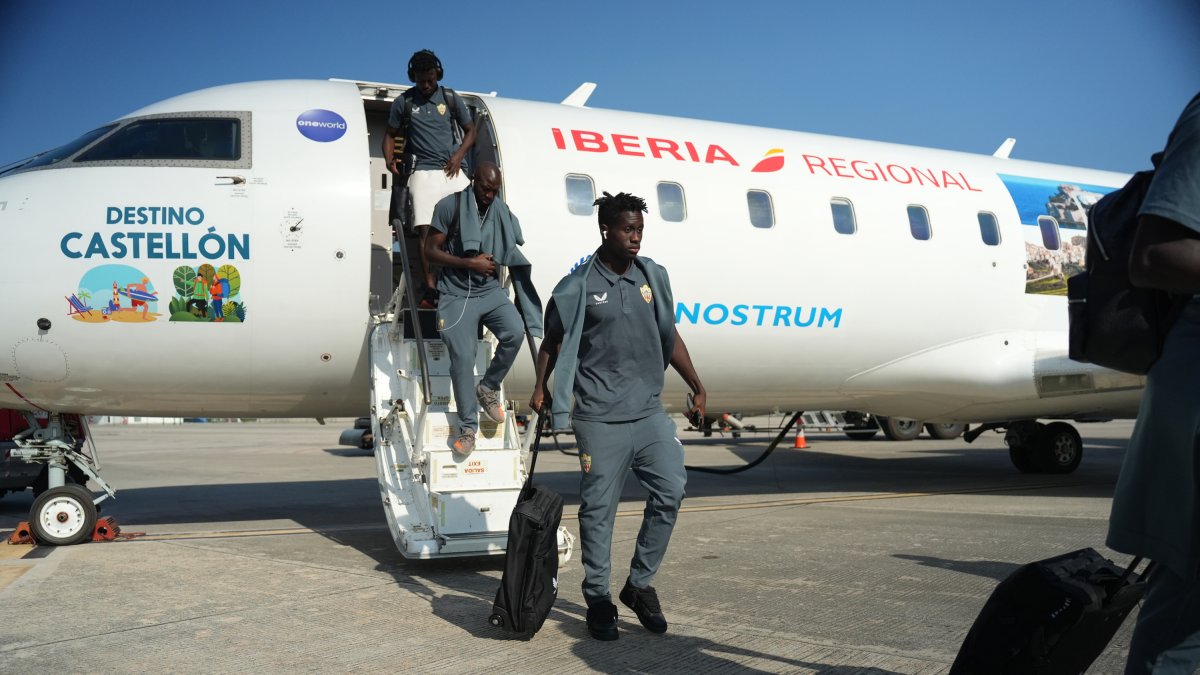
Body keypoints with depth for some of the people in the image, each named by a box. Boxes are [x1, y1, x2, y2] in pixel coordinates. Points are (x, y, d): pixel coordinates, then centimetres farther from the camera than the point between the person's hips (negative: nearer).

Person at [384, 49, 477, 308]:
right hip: (422, 171, -1)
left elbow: (470, 130, 16)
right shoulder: (403, 102, 9)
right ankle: (430, 290, -14)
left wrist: (459, 155, -2)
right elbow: (390, 135, 17)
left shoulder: (451, 98, 11)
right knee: (426, 229, -11)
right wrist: (390, 160, -3)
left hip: (451, 170, 1)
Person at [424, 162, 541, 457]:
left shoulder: (502, 212, 7)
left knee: (515, 330, -23)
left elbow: (515, 256, 20)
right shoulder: (450, 206, -5)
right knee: (462, 358, -9)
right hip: (456, 294, -3)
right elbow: (431, 251, -6)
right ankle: (468, 427, 6)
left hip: (490, 290, 3)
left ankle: (488, 388, 1)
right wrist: (469, 262, -14)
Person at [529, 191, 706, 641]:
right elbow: (553, 343, 4)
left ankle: (640, 584, 17)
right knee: (598, 510, 2)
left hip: (650, 412, 4)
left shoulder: (652, 277, 10)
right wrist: (540, 388, -9)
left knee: (671, 492, -1)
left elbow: (670, 337, 16)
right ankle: (598, 600, 16)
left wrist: (697, 387, 15)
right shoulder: (578, 287, -3)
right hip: (600, 418, -4)